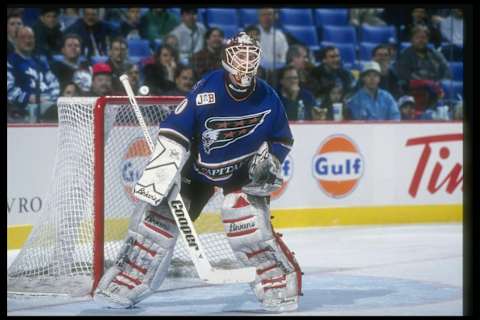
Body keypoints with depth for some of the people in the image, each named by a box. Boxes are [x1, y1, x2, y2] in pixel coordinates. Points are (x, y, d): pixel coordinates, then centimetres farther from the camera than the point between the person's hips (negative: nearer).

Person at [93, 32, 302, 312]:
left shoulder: (267, 98, -14)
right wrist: (159, 174, -27)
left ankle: (280, 282, -6)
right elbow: (173, 133, -22)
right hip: (199, 165, 0)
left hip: (244, 170, 0)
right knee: (159, 215, -6)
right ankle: (125, 283, 3)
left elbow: (283, 139, 4)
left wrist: (269, 161, -14)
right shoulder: (206, 91, -22)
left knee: (250, 223, -21)